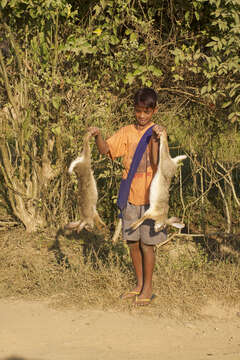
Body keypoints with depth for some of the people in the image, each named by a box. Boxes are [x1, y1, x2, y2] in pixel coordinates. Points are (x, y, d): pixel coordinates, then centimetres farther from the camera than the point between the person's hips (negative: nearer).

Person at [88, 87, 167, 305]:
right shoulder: (127, 132, 6)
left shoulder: (158, 132, -6)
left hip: (150, 197, -4)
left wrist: (156, 139, -31)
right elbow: (105, 150, -2)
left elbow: (156, 163, -18)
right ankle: (139, 284, 26)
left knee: (147, 243, 1)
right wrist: (97, 136, -21)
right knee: (132, 242, 11)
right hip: (130, 196, 4)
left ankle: (147, 287, 14)